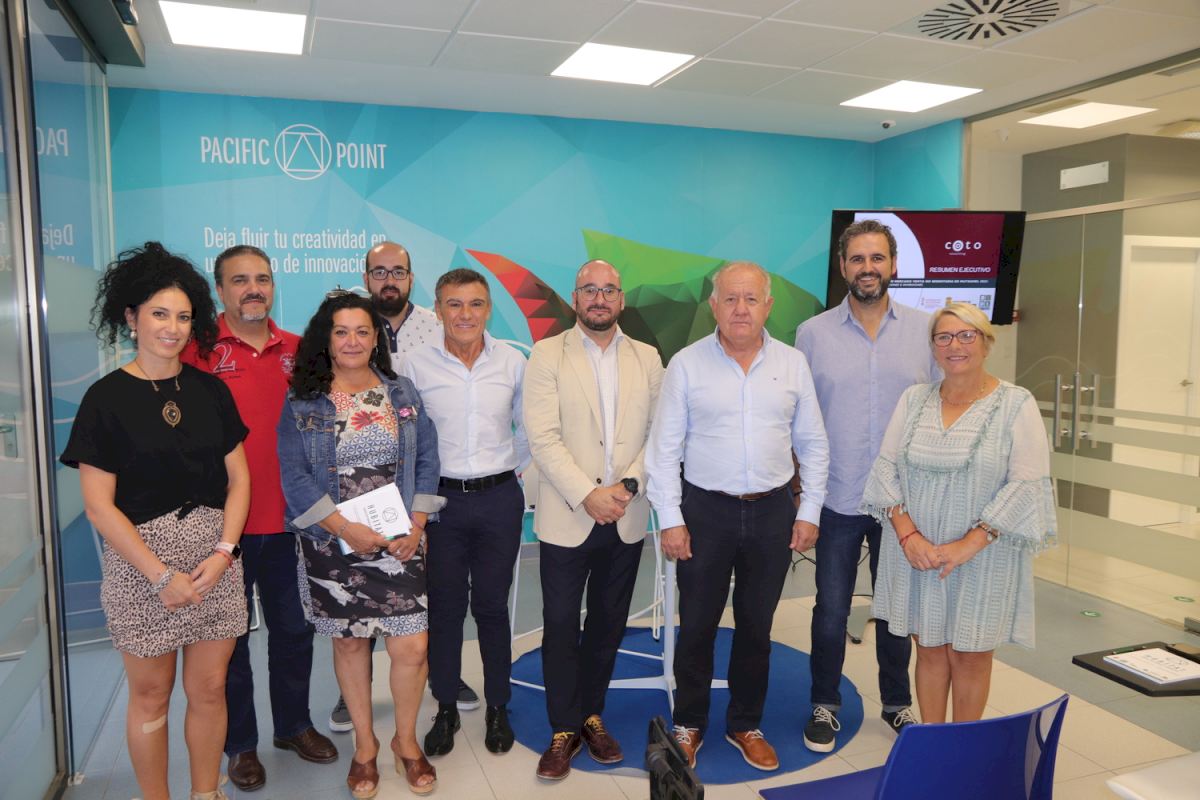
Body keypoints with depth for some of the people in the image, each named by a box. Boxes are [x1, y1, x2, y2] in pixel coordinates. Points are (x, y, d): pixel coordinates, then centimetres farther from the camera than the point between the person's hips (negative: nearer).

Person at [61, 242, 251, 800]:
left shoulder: (210, 390, 4)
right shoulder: (106, 398, -5)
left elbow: (238, 479, 5)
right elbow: (99, 505, -8)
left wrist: (223, 553, -8)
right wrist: (162, 575, -12)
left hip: (216, 558, 3)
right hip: (140, 561, -3)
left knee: (209, 689, 11)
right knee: (151, 695, 11)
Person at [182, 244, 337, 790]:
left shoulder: (297, 350, 4)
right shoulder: (198, 349, -8)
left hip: (286, 519, 4)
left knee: (294, 628, 17)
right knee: (229, 636, 13)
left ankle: (294, 725, 37)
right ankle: (240, 743, 31)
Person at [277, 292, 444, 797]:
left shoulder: (403, 394, 5)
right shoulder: (301, 403, -1)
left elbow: (426, 462, 4)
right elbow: (294, 477, -6)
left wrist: (416, 526, -7)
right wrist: (346, 529, -14)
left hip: (400, 543, 1)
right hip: (332, 546, 0)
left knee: (411, 647, -2)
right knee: (349, 642, 11)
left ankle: (406, 740, 24)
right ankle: (364, 745, 32)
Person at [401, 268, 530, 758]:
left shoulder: (513, 362, -1)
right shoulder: (416, 366, -5)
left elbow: (526, 428, 10)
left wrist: (515, 472, 8)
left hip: (499, 499, 1)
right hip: (440, 500, 0)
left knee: (492, 606, 10)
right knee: (444, 606, 9)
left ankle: (497, 708, 28)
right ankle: (445, 708, 28)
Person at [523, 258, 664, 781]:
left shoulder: (647, 359, 8)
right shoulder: (547, 355, -2)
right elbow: (543, 438, -11)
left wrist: (628, 485, -12)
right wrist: (588, 495, -18)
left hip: (626, 517, 3)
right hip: (567, 516, -3)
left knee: (609, 624, 13)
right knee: (561, 626, 6)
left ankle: (591, 714, 32)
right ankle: (564, 729, 22)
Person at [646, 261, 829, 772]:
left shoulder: (793, 363, 2)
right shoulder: (686, 364, -5)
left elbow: (813, 445, 7)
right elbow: (664, 448, -4)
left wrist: (809, 512, 3)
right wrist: (670, 519, -8)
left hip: (773, 512, 2)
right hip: (705, 511, -2)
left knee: (756, 626, 14)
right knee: (696, 625, 8)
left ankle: (745, 725, 33)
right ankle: (689, 724, 29)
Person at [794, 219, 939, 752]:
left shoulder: (924, 330, 0)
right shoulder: (813, 333, -2)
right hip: (837, 499, -1)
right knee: (831, 608, 11)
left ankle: (897, 702, 37)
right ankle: (824, 705, 29)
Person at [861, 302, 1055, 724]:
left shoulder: (1016, 405, -6)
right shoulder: (913, 399, 4)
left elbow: (1027, 484, -12)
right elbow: (886, 467, 2)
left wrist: (969, 543, -17)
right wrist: (907, 533, -10)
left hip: (982, 558, -3)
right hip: (916, 553, 3)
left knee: (970, 654, 10)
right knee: (930, 650, 13)